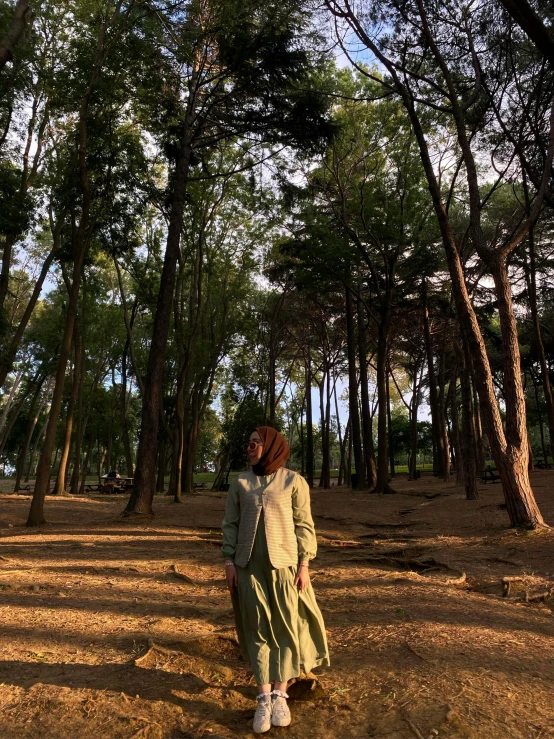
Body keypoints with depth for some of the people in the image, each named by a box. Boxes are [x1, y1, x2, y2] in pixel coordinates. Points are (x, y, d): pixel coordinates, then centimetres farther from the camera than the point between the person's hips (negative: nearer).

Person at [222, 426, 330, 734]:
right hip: (249, 565, 2)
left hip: (284, 563, -2)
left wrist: (304, 564, -7)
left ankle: (280, 695, 20)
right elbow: (230, 524, 7)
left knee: (286, 626, 5)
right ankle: (264, 698, 18)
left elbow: (304, 525, -3)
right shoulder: (240, 483, 5)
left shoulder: (293, 481, -3)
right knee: (258, 628, 8)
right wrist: (229, 561, 1)